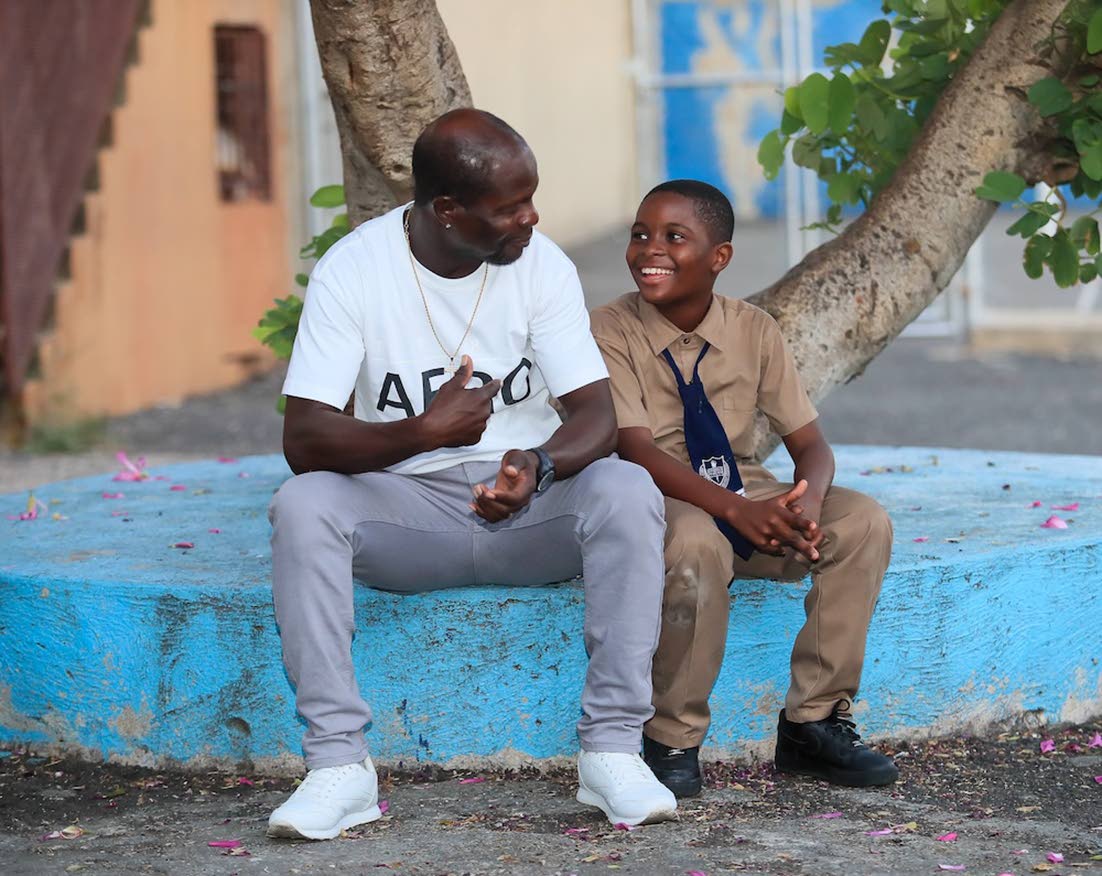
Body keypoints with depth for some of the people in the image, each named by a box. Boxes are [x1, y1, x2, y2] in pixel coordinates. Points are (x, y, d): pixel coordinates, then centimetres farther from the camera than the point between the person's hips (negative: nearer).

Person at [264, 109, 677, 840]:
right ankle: (339, 763, -29)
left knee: (628, 492, -29)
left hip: (530, 506, 1)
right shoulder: (351, 271, -11)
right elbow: (304, 441, -17)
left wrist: (538, 466, -36)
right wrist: (422, 432, -35)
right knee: (303, 505, -31)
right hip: (409, 507, -1)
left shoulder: (543, 265, -6)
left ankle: (614, 749, -26)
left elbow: (596, 414, -12)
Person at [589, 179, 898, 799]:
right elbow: (637, 450, -20)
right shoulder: (612, 330, -9)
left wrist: (804, 502, -26)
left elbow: (810, 444, 0)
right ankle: (673, 740, -21)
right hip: (657, 503, -4)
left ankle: (816, 720, -9)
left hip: (748, 497, 5)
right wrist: (736, 509, -35)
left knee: (863, 522, -19)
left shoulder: (754, 331, 3)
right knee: (695, 543, -39)